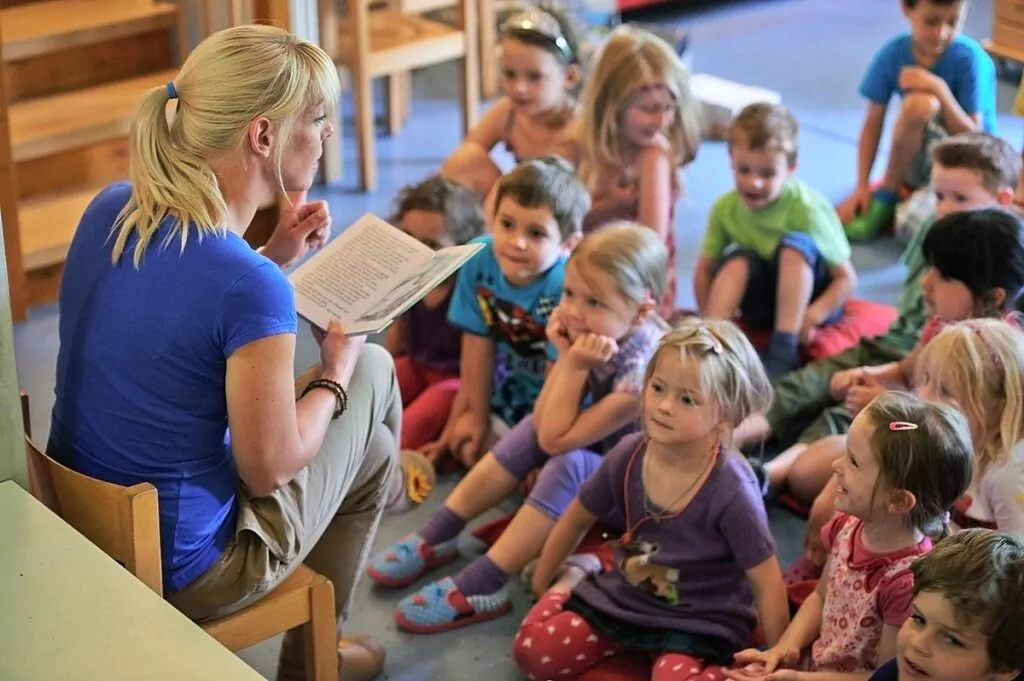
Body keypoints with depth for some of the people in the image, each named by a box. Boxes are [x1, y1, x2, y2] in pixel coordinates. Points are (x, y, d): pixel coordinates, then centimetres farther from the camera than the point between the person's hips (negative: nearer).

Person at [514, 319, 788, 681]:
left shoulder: (731, 490, -25)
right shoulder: (627, 455, -10)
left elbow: (768, 585, -16)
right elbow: (576, 520, 9)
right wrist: (542, 584, 19)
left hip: (698, 625, -5)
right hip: (623, 598, 5)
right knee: (532, 651, -7)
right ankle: (571, 584, 18)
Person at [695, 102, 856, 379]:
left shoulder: (805, 209, -22)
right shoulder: (726, 208, -11)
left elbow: (847, 279, -20)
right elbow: (705, 270, -6)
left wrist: (811, 317, -35)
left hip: (811, 293, -3)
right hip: (763, 303, 3)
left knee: (794, 245, -31)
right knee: (739, 260, -25)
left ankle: (784, 350, -36)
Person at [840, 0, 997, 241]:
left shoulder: (970, 59, -17)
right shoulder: (893, 55, -11)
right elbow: (873, 124, -4)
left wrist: (940, 90, -31)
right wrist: (862, 187, -9)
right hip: (917, 161, 1)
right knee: (918, 103, -32)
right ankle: (886, 195, -11)